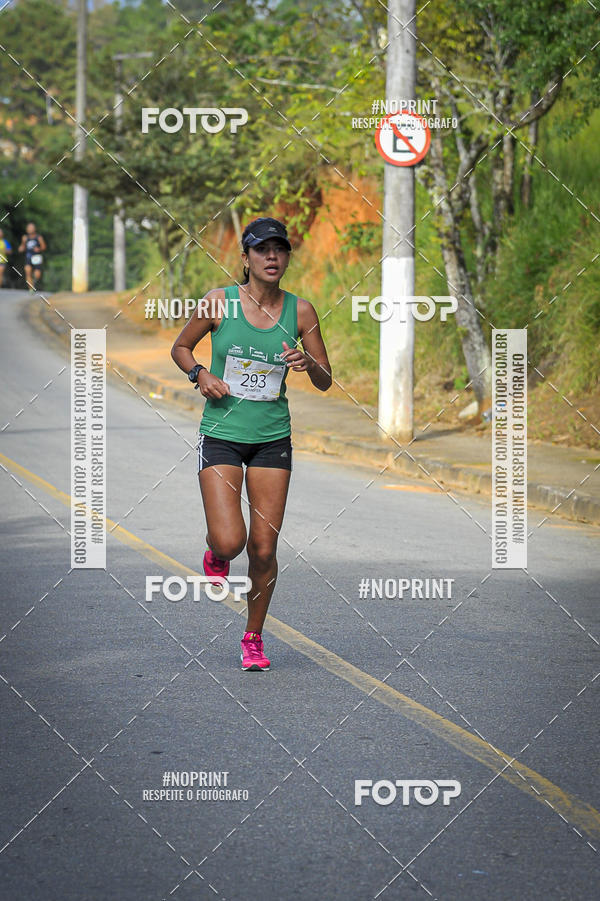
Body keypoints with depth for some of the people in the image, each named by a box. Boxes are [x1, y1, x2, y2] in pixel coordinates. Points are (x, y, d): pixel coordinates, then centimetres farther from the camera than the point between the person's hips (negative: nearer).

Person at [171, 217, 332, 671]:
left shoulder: (300, 310, 0)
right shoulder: (219, 302, -5)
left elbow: (325, 381, 6)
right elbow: (181, 348, 11)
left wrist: (308, 363, -16)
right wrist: (200, 374, -9)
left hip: (272, 440, 2)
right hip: (221, 434, -2)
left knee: (263, 549, 0)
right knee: (229, 541, -17)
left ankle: (254, 637, 21)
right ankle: (216, 556, 22)